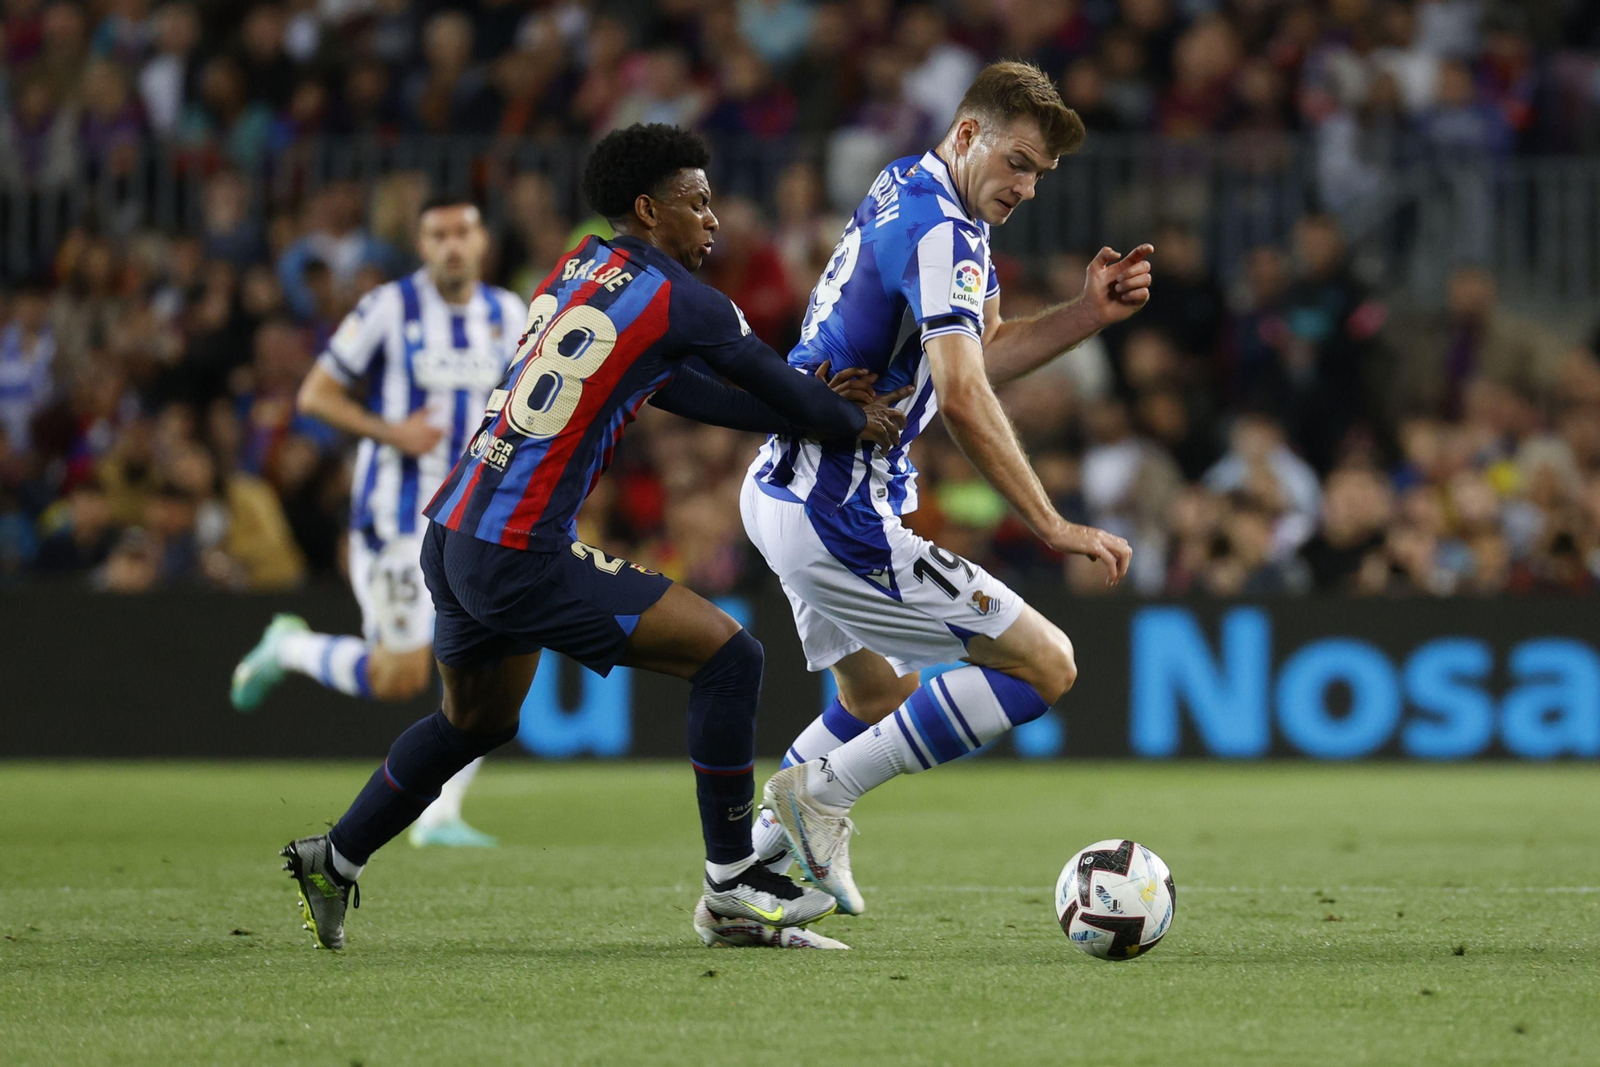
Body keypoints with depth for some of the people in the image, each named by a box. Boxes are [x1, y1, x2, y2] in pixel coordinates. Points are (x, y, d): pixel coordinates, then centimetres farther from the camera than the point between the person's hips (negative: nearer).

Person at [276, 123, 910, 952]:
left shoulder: (582, 266, 16)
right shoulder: (679, 301, -8)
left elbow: (672, 388, 20)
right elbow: (778, 388, 5)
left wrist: (823, 407, 20)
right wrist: (858, 424, 25)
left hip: (451, 536, 9)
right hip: (521, 558, -9)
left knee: (477, 720, 31)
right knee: (727, 656, -4)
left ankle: (331, 861, 41)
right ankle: (730, 883, 1)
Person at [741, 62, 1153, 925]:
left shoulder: (908, 194, 12)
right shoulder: (939, 230, -19)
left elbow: (982, 352, 19)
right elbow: (963, 396, -30)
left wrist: (1088, 313, 3)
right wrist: (1051, 525, -31)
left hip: (779, 489, 11)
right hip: (838, 517, -11)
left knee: (878, 699, 29)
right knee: (1043, 665, -9)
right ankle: (826, 791, -5)